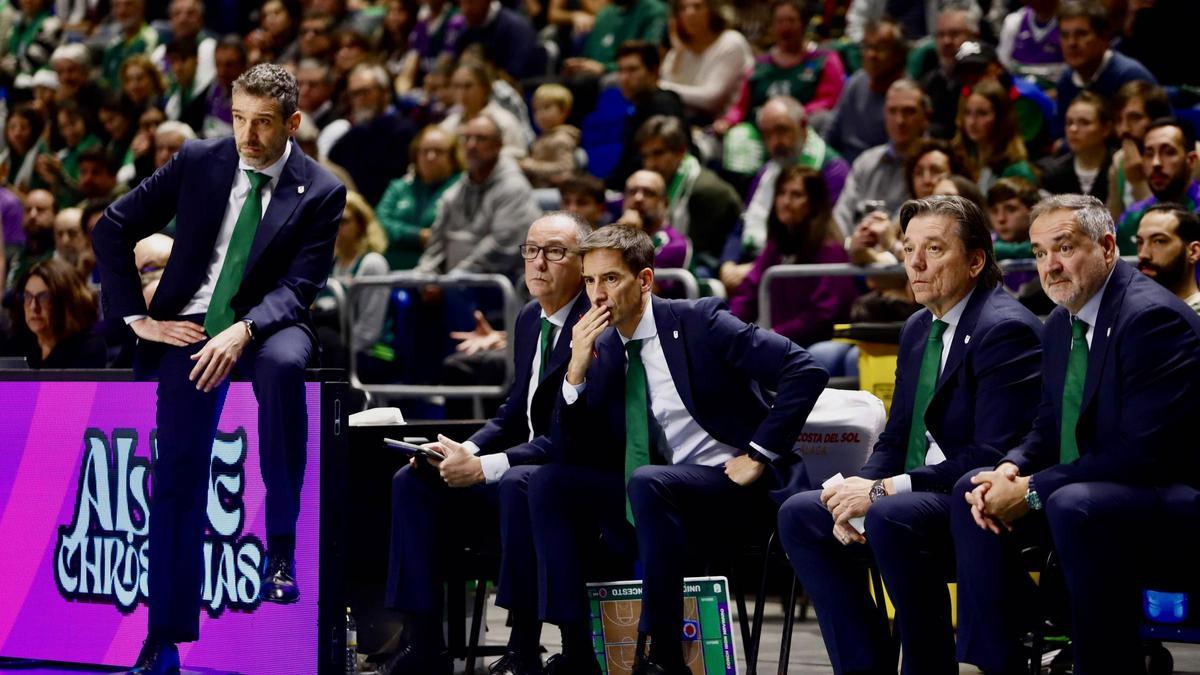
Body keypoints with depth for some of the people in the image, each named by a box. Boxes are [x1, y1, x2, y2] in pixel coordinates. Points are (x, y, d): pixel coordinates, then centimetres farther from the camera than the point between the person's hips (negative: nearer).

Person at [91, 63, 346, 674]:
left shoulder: (320, 193, -1)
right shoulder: (198, 162, 3)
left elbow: (297, 288, -8)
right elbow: (113, 229, 7)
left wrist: (243, 331, -26)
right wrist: (138, 318, 0)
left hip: (267, 323, -1)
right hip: (192, 324, 1)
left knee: (283, 364, -37)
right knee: (177, 475, -10)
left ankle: (280, 540, -24)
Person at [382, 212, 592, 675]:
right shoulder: (530, 319, 12)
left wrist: (484, 466, -25)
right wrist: (465, 451, -3)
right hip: (529, 461, 9)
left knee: (516, 484, -38)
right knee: (413, 482, -7)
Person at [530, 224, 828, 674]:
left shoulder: (698, 322, -10)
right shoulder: (601, 349, 7)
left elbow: (805, 372, -16)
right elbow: (571, 457, 3)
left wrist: (760, 456, -16)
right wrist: (576, 372, -9)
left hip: (728, 485, -6)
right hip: (652, 493, 6)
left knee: (647, 483, -35)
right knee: (548, 484, -10)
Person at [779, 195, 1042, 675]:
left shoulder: (1005, 329, -15)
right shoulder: (918, 329, 14)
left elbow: (995, 456, -23)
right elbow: (895, 441, 18)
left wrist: (885, 491, -22)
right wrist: (858, 492, -5)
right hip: (920, 496, 10)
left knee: (893, 517, -34)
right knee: (799, 515, 1)